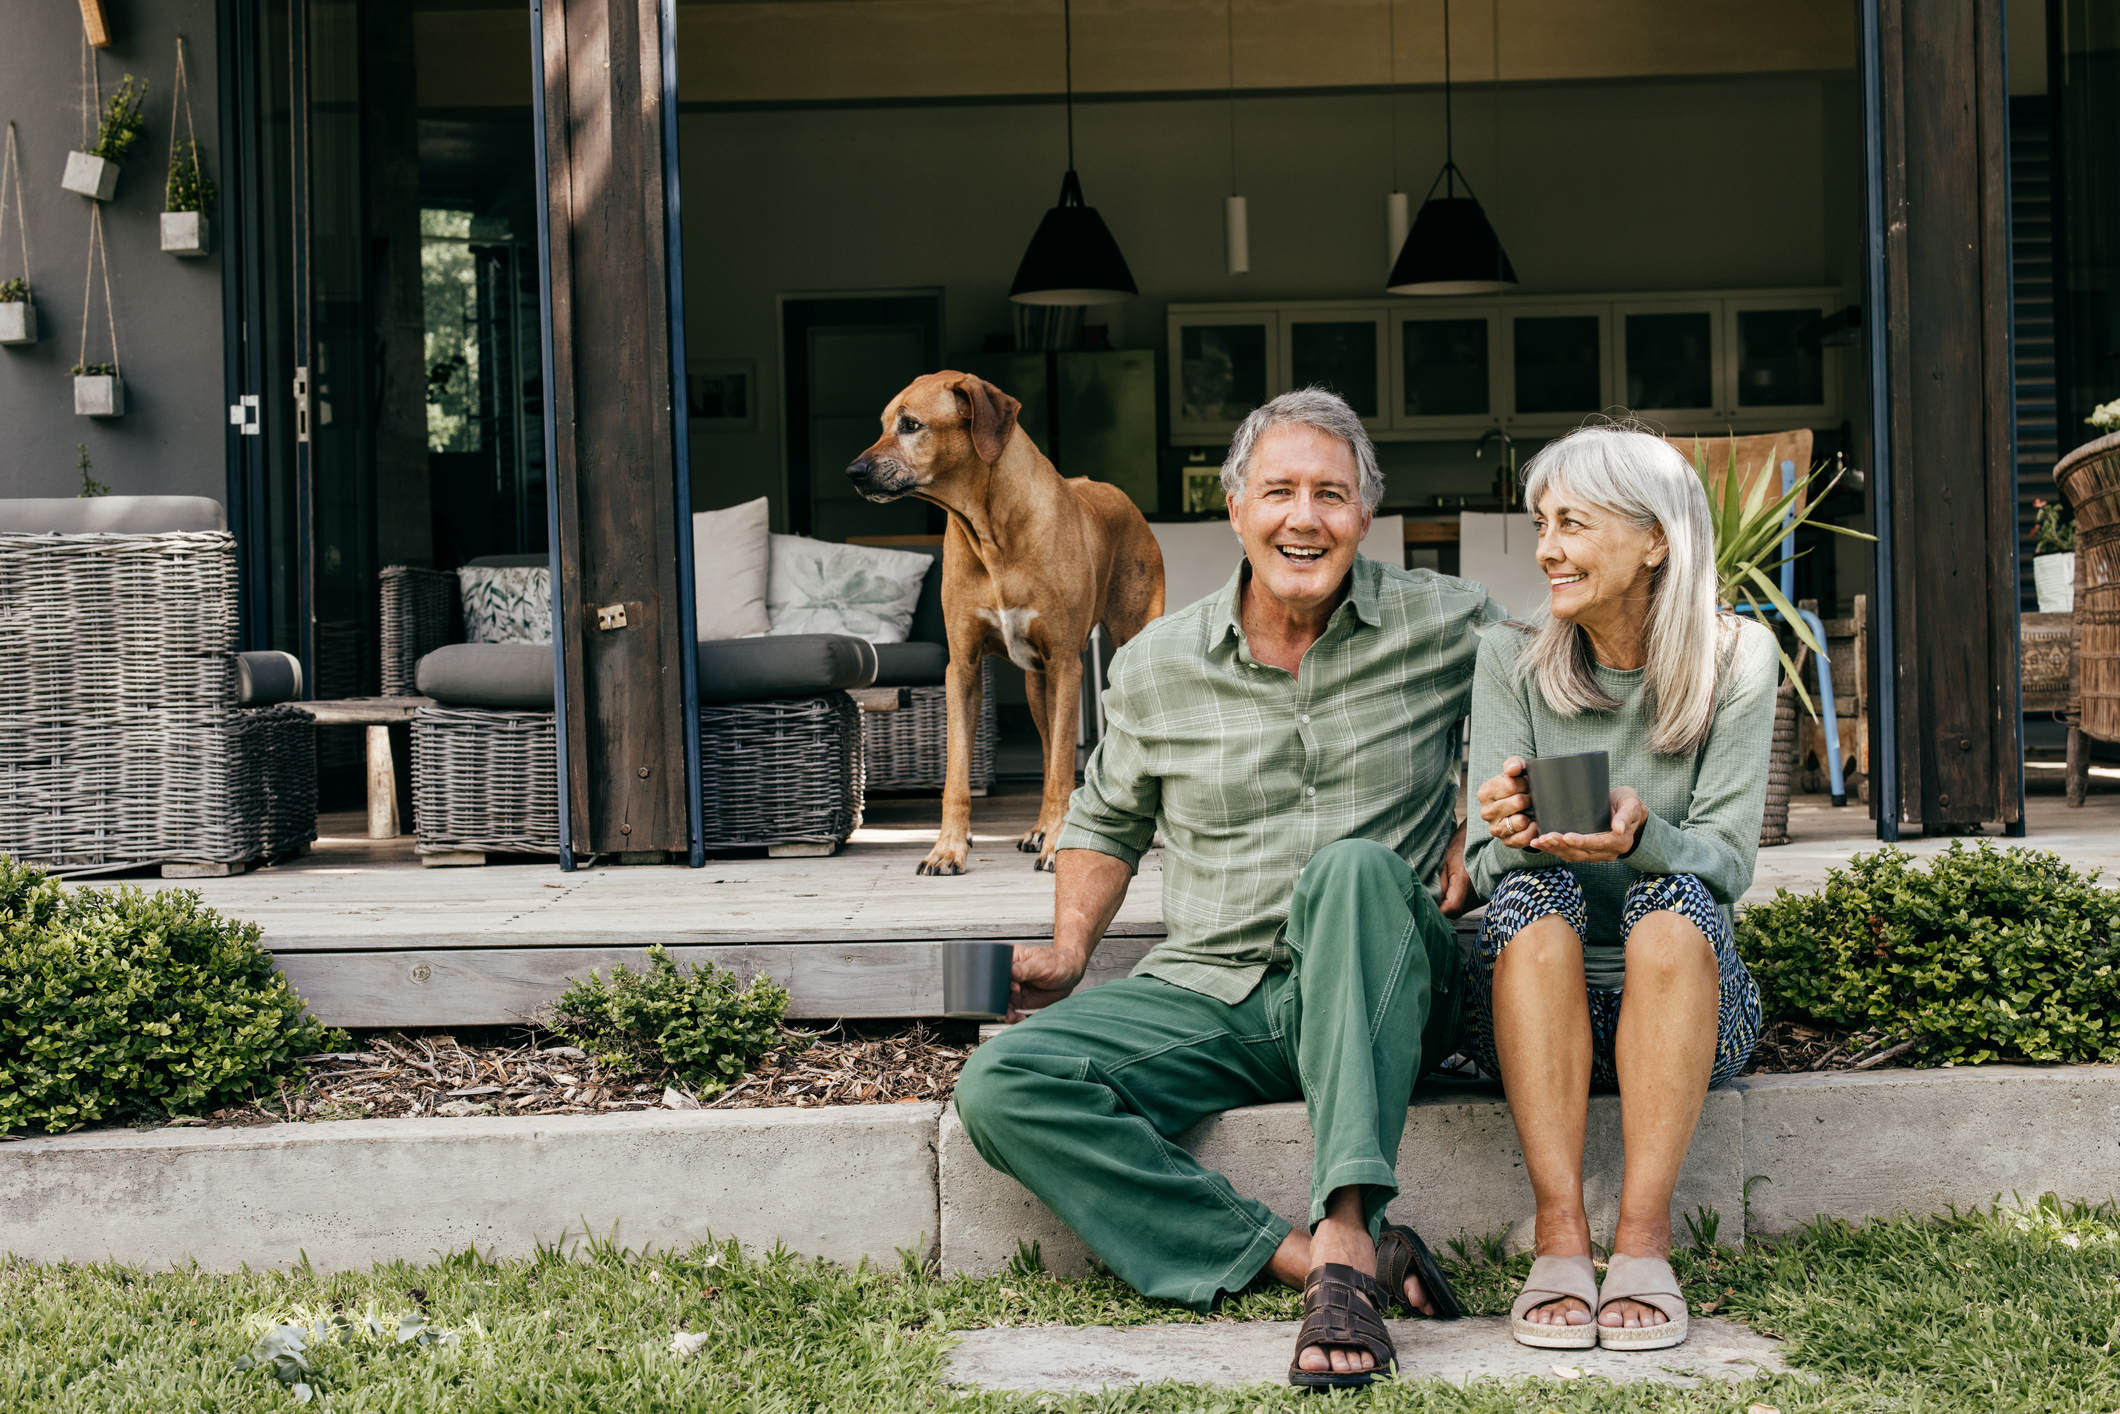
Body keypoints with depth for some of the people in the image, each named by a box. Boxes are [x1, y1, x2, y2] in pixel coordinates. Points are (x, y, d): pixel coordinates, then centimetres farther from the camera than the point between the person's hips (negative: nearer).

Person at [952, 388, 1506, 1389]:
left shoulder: (1442, 624, 1)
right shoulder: (1155, 668, 7)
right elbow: (1107, 819, 23)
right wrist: (1069, 948, 8)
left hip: (1380, 998, -2)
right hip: (1208, 996, 3)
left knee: (1355, 868, -38)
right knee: (1002, 1087, -23)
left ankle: (1344, 1236, -45)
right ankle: (1302, 1259, -31)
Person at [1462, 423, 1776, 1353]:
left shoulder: (1735, 659, -2)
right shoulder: (1512, 660, 0)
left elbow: (1728, 861, -10)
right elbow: (1489, 862, -6)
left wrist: (1640, 837, -32)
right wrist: (1507, 830, -31)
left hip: (1685, 998, 0)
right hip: (1531, 999, 1)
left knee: (1673, 905, -32)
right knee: (1533, 897, -31)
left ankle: (1644, 1234, -33)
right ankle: (1560, 1234, -35)